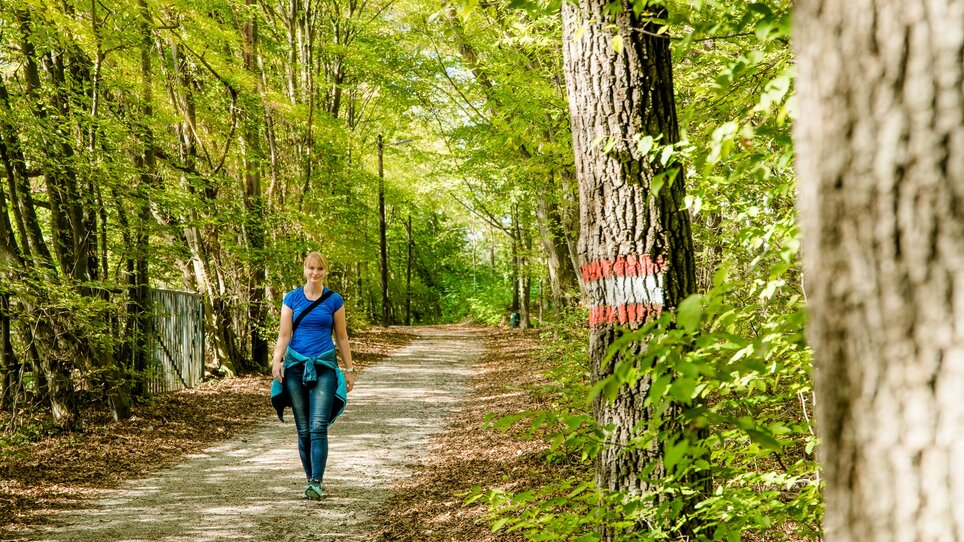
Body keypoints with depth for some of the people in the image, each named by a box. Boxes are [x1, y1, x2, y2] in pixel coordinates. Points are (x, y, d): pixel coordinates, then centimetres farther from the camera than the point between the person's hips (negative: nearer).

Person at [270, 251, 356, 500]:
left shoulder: (334, 300, 3)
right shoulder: (291, 298, 4)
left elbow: (341, 337, 9)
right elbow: (284, 334, 0)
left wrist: (349, 370, 9)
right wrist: (277, 360, -16)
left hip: (324, 367, -1)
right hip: (296, 365, 2)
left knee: (318, 426, -15)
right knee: (303, 430, 5)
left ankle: (316, 483, -19)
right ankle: (310, 480, 16)